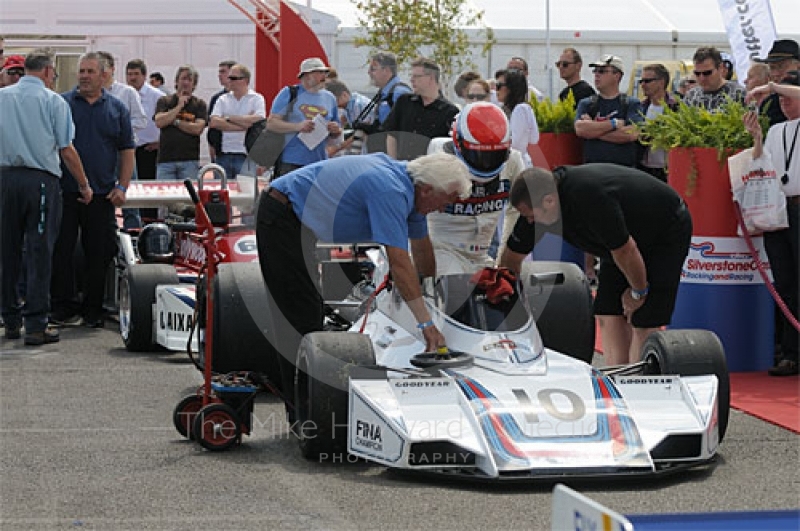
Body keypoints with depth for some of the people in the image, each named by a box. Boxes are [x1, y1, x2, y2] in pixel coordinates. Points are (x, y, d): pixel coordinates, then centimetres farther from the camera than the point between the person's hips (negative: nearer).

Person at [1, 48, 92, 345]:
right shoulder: (53, 101, -4)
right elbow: (67, 150, -4)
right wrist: (84, 185, 7)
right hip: (41, 180, -3)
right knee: (39, 252, -1)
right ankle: (35, 326, -4)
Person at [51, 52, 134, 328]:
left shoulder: (117, 109, 8)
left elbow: (127, 151, 10)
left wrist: (122, 187, 0)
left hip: (102, 194, 1)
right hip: (64, 191, -1)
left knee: (99, 253, 4)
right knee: (61, 250, -1)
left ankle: (93, 310, 12)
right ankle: (63, 307, 6)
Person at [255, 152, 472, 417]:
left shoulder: (407, 185, 5)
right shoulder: (391, 191, -25)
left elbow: (421, 248, 19)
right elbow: (399, 262, -30)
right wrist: (426, 323, -29)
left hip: (297, 222, 11)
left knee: (310, 312, 14)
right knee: (302, 318, -11)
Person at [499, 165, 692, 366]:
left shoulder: (589, 198, -38)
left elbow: (625, 252, -28)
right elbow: (511, 257, 0)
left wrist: (638, 292, -12)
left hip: (668, 232, -8)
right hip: (626, 238, 8)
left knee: (644, 321, -13)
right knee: (608, 314, 0)